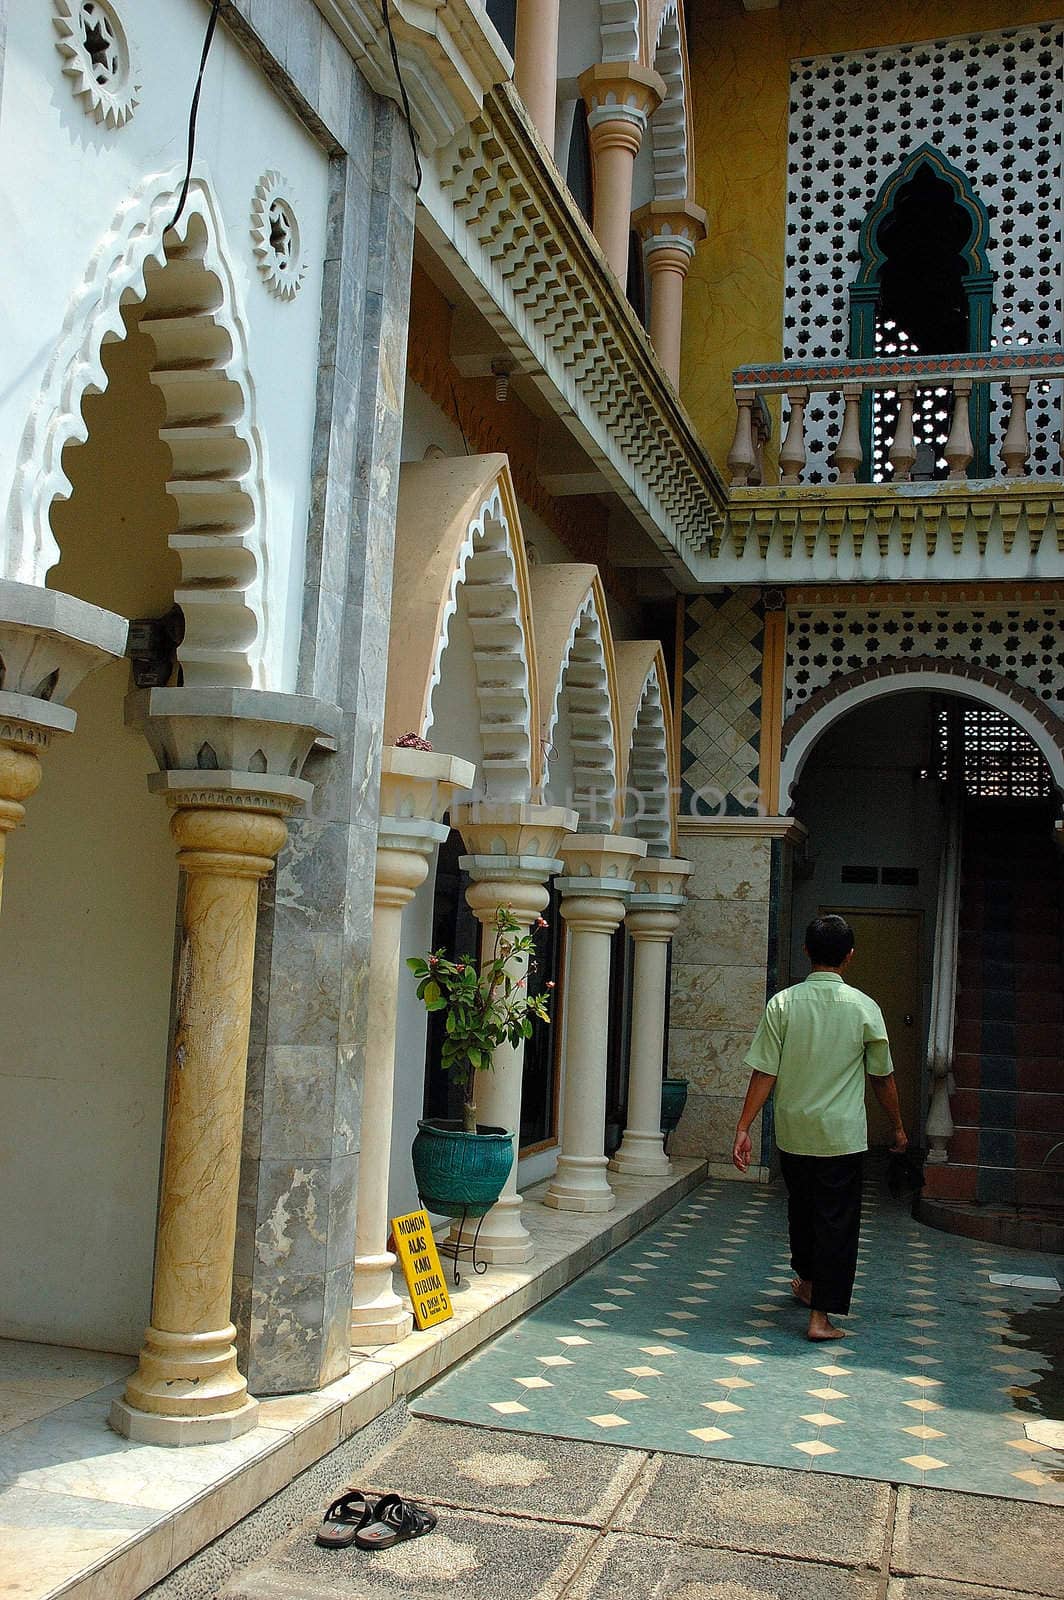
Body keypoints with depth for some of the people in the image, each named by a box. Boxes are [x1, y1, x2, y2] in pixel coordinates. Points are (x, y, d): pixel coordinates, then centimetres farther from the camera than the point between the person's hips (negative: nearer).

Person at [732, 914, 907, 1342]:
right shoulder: (864, 1007, -8)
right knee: (837, 1220, 6)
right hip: (842, 1134, -2)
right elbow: (883, 1077, 1)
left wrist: (743, 1128, -4)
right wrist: (898, 1127, 15)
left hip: (792, 1131, 2)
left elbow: (764, 1073, -9)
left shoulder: (783, 1003, -8)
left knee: (801, 1207, 22)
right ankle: (821, 1314, 5)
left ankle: (807, 1279, 43)